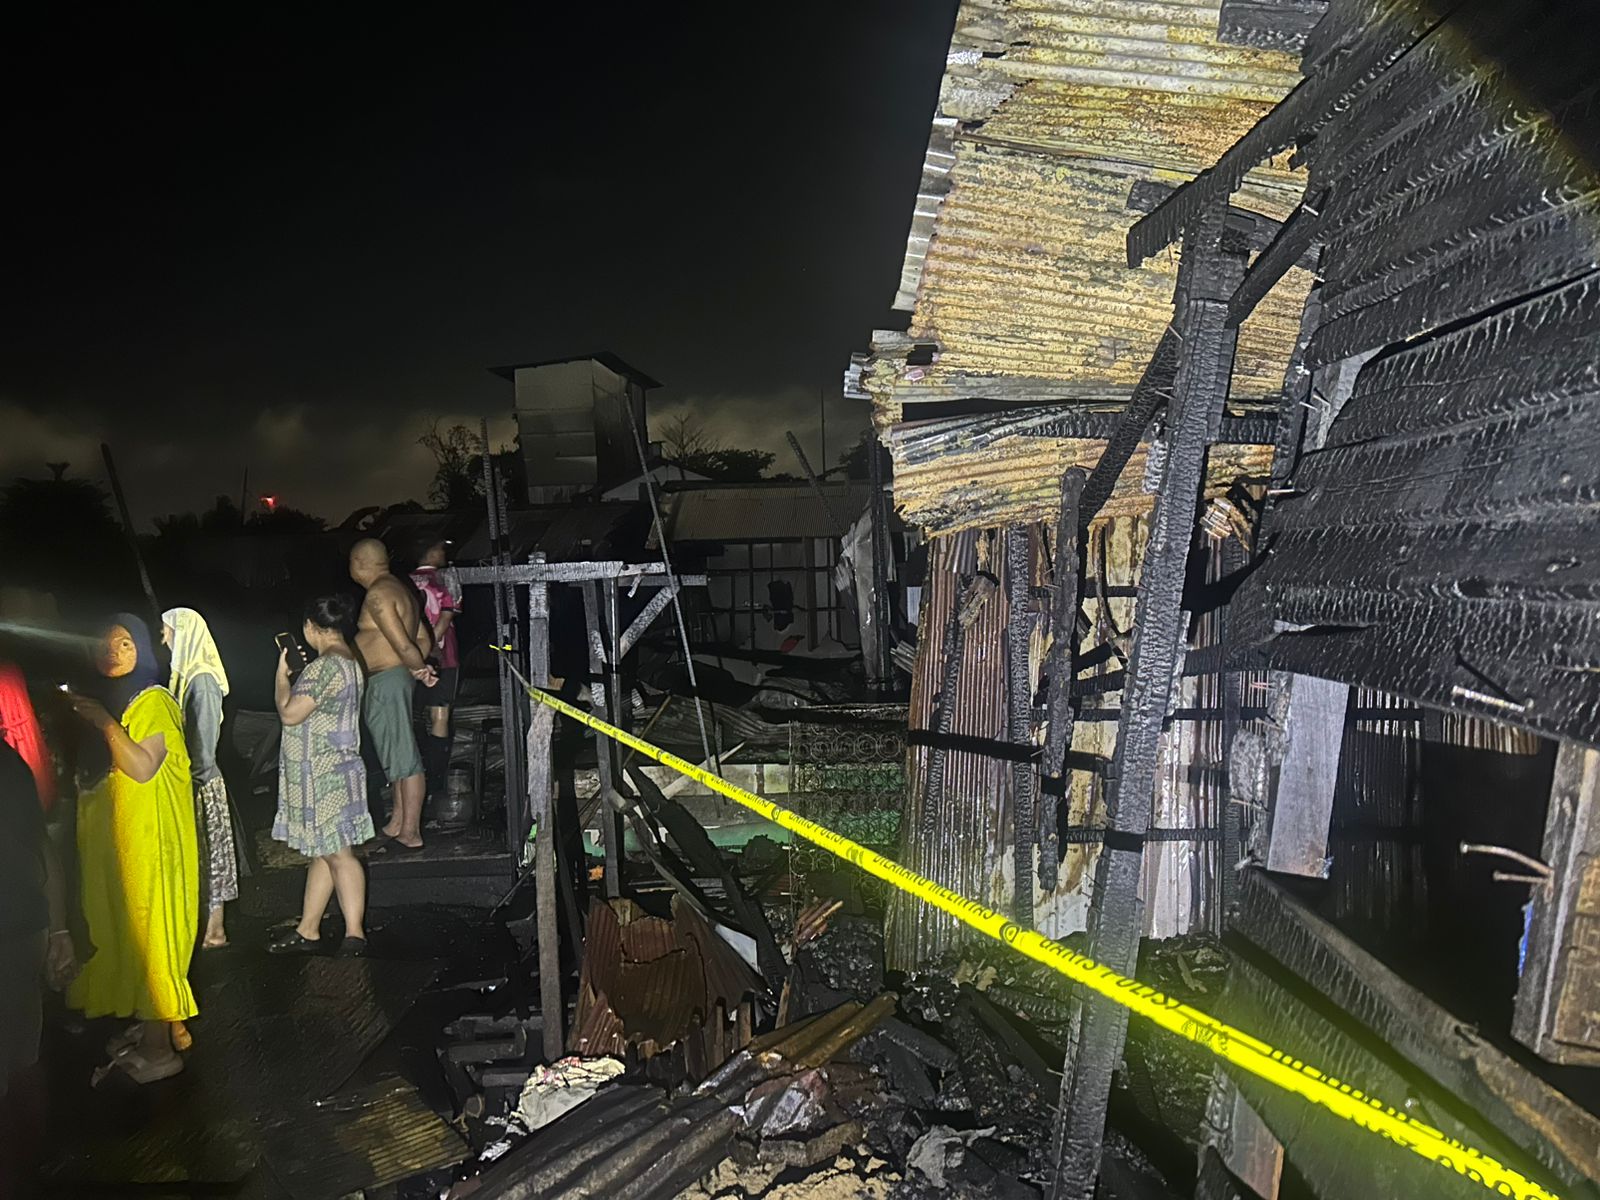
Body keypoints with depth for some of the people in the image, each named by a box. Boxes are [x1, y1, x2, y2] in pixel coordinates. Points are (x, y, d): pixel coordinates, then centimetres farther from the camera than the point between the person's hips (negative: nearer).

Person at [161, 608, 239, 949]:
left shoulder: (201, 679, -17)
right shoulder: (185, 674, 10)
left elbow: (205, 735, -18)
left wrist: (197, 776, -17)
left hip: (200, 782, -9)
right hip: (186, 778, 9)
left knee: (205, 851, 0)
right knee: (194, 853, 13)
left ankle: (213, 931, 9)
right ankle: (209, 925, 21)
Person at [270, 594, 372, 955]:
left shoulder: (325, 666, -20)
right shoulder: (349, 662, 13)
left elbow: (290, 713, -19)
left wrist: (281, 675, -5)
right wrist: (295, 674, 16)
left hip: (322, 774, -10)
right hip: (329, 771, 10)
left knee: (337, 854, -6)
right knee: (322, 853, 15)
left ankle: (354, 934, -2)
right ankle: (307, 930, 24)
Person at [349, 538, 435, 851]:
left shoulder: (378, 594, -17)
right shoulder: (399, 589, 16)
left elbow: (403, 645, -22)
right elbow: (424, 638, 17)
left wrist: (418, 669, -6)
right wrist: (417, 668, 7)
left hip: (386, 682, -11)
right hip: (389, 681, 11)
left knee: (403, 757, -5)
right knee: (398, 755, 17)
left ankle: (411, 834, 1)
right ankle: (397, 823, 28)